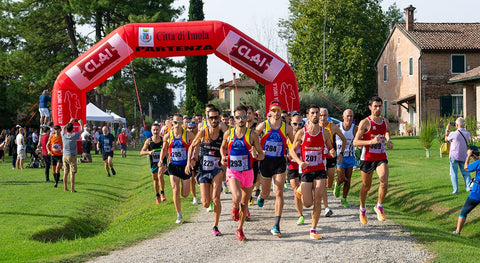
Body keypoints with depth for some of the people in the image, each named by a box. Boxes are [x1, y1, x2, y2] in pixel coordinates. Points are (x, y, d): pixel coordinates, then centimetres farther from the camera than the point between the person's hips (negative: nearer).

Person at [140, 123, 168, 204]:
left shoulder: (163, 140, -4)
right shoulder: (148, 141, -4)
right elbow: (141, 152, -3)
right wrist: (149, 152, -21)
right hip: (153, 163, 2)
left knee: (160, 176, -26)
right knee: (155, 179, 14)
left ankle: (162, 193, -13)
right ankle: (157, 196, 32)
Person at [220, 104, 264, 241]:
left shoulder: (252, 134, -5)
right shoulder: (228, 134, 0)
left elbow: (262, 155, -1)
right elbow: (223, 147, 20)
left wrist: (256, 155, -24)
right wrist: (223, 157, -1)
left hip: (248, 172, 1)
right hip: (232, 172, -1)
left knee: (244, 203, 11)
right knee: (237, 197, -27)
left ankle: (240, 230, 29)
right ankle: (235, 208, 10)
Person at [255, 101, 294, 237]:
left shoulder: (286, 128, 2)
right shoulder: (263, 126, -2)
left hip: (280, 162, 0)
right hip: (266, 161, 0)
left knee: (279, 193, -10)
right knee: (266, 193, 13)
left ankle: (276, 226, -9)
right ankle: (261, 196, 54)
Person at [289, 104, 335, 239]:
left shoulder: (325, 132, 1)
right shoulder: (301, 133, -4)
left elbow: (330, 148, 12)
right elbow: (292, 151, 3)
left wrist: (332, 153, -12)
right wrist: (300, 162, -15)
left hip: (320, 170, 1)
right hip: (306, 171, -1)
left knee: (317, 201, -6)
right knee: (307, 204, 0)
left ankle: (313, 230, 4)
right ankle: (301, 189, 35)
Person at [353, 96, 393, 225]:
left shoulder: (385, 121, 5)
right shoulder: (365, 122, -11)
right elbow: (355, 142, -15)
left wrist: (388, 140, 7)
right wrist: (371, 141, -27)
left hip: (381, 157, 3)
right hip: (367, 158, -3)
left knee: (384, 182, -19)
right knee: (366, 187, 10)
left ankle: (379, 207, 3)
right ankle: (362, 209, 35)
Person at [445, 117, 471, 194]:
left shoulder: (454, 134, -18)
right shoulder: (467, 134, -3)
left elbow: (446, 139, 1)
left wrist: (447, 129, 11)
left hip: (454, 157, -4)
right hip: (463, 157, 4)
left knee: (453, 173, 3)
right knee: (465, 172, 14)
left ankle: (455, 190, 0)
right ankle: (469, 187, 6)